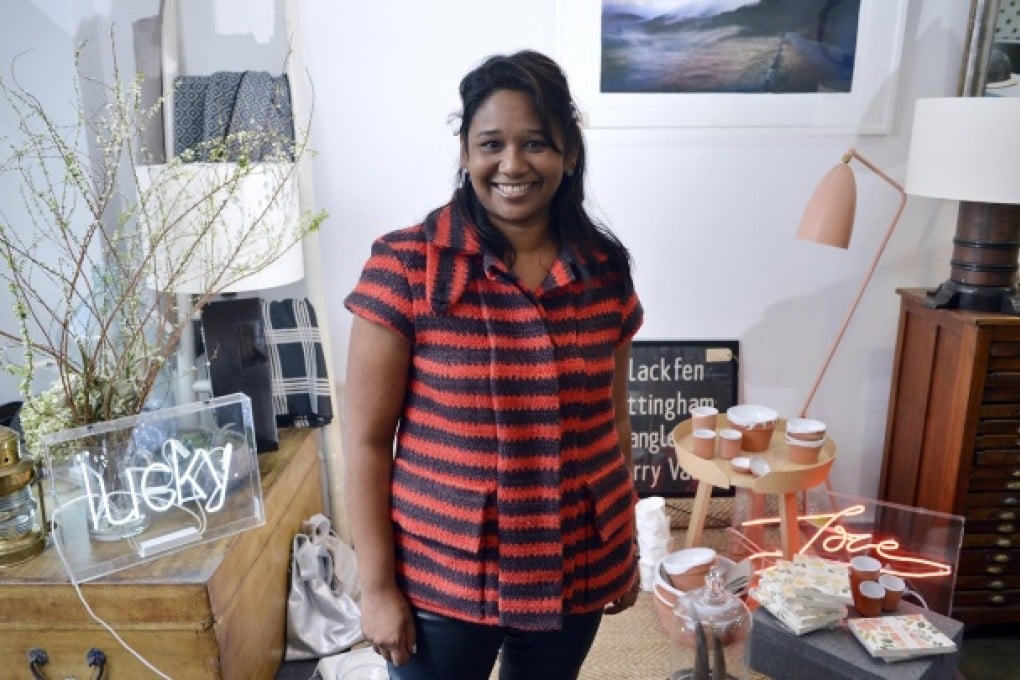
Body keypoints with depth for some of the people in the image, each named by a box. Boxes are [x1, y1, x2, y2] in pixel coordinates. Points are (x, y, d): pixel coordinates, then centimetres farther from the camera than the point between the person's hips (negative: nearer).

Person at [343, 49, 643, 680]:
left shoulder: (606, 269, -3)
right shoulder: (405, 267, -15)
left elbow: (614, 419, 6)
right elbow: (368, 440, -11)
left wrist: (630, 546, 12)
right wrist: (377, 587, -10)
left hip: (576, 570, 4)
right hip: (443, 577, -3)